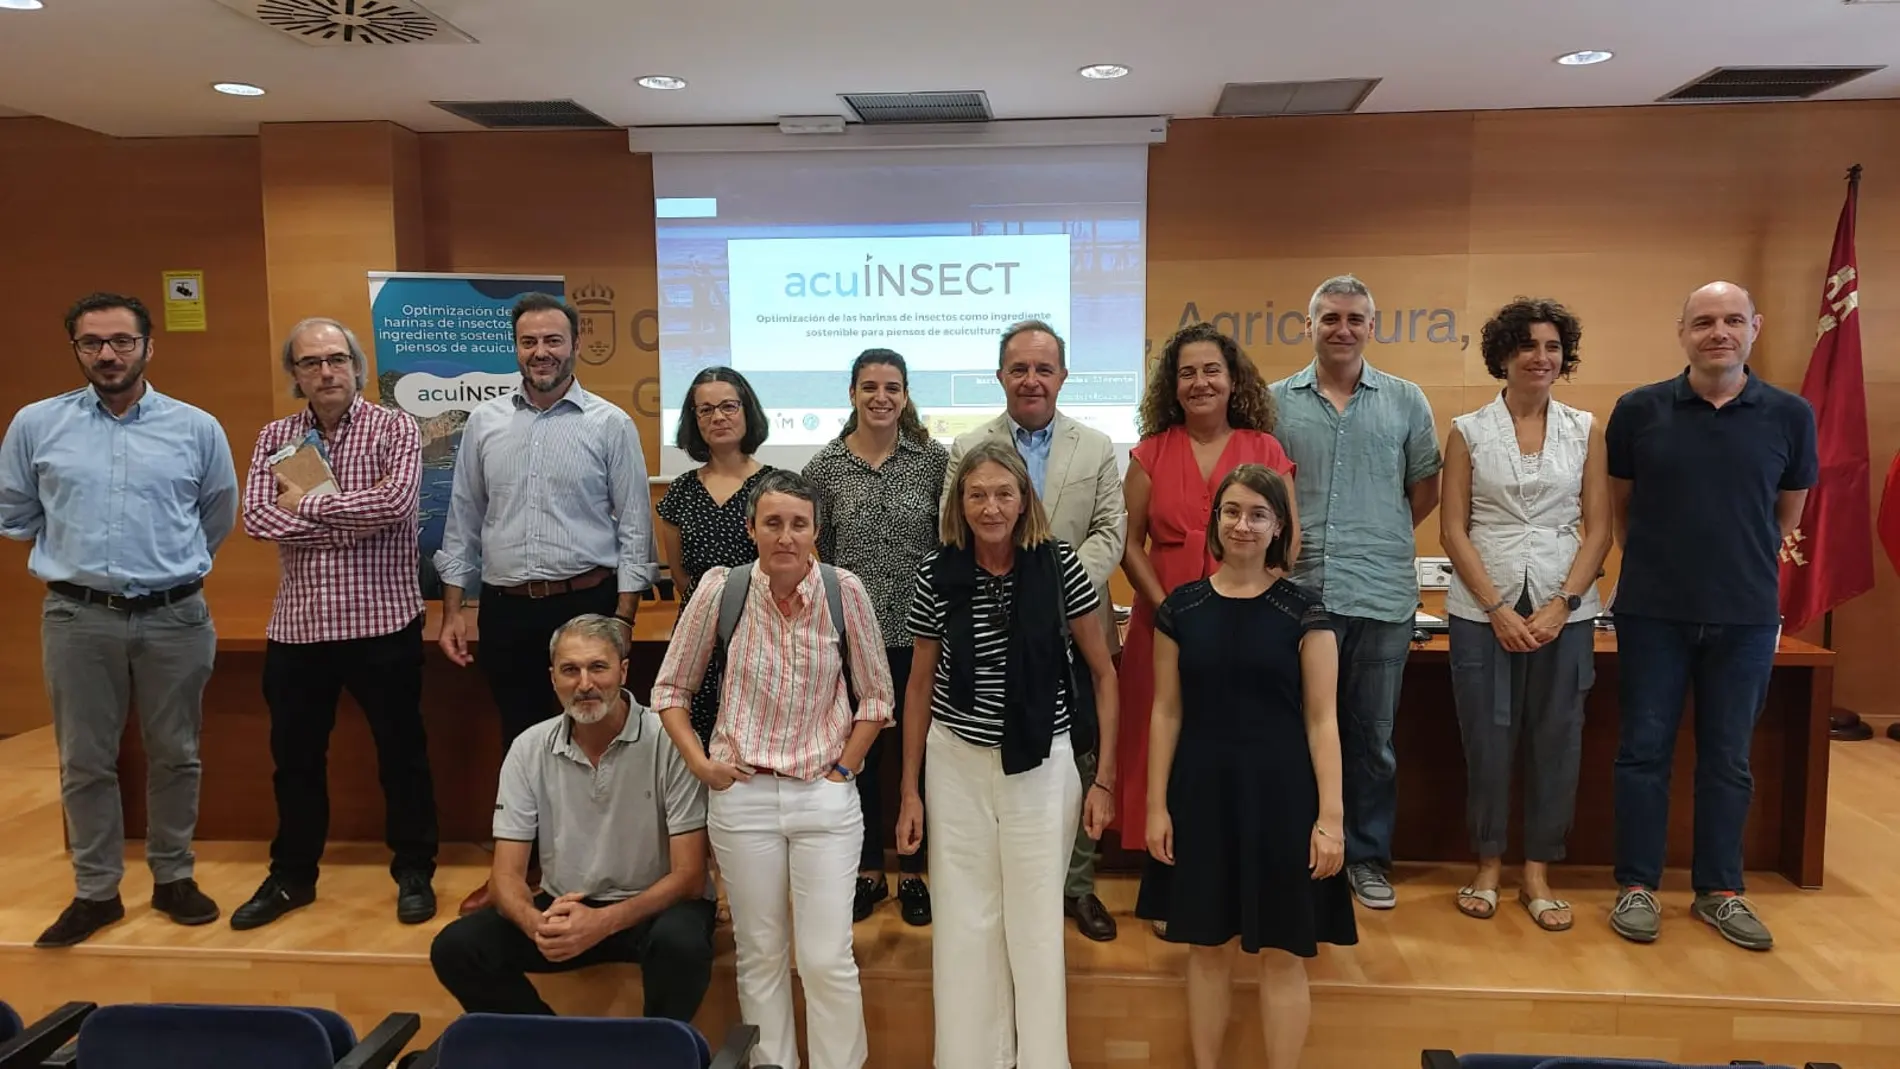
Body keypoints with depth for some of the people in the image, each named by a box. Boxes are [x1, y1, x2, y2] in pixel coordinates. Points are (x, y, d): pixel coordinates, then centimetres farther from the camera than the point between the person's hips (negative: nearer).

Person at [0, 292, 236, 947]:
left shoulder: (198, 428, 0)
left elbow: (219, 519, 12)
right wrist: (78, 557, 13)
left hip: (175, 618, 0)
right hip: (78, 618, 1)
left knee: (175, 756, 10)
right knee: (85, 763, 8)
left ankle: (172, 879, 24)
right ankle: (96, 892, 22)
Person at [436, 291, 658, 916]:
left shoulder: (610, 424, -3)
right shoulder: (485, 422, 7)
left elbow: (634, 527, -4)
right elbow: (463, 520, 11)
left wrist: (622, 618, -9)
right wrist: (453, 608, 7)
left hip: (585, 604, -3)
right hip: (505, 609, 3)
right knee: (518, 741, 14)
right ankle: (516, 870, 29)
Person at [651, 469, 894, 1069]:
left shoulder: (844, 592, -7)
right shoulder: (720, 589, -6)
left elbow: (875, 694, 4)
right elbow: (671, 688, 6)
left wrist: (845, 769, -1)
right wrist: (701, 764, -2)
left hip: (825, 796, -1)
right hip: (743, 795, 1)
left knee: (828, 959, 0)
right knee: (760, 954, 12)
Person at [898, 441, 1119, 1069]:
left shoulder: (1058, 564, -9)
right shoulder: (937, 573, -5)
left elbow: (1102, 673, -1)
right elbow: (920, 684, 5)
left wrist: (1104, 779, -4)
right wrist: (910, 791, 6)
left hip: (1041, 764, -1)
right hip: (957, 764, 2)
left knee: (1036, 923, 8)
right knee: (964, 921, 11)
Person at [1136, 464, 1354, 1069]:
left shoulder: (1304, 614, -3)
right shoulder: (1181, 609, 2)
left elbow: (1321, 719, -4)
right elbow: (1167, 712, 4)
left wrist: (1330, 816, -9)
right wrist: (1156, 805, 1)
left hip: (1279, 794, -1)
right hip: (1202, 791, 2)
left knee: (1283, 952, 7)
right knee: (1208, 945, 12)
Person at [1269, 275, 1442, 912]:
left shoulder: (1406, 401, 7)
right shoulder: (1276, 401, 5)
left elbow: (1425, 490, 11)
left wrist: (1376, 539, 7)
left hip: (1382, 596, 1)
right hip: (1296, 594, 0)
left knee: (1372, 738, 10)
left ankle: (1368, 858, 24)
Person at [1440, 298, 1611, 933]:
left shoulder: (1585, 430, 6)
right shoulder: (1468, 431, 2)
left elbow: (1598, 529, 4)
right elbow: (1453, 530, -1)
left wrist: (1561, 605, -8)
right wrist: (1497, 607, -9)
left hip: (1564, 609, 1)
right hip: (1483, 607, -1)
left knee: (1556, 740, 4)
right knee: (1487, 740, 2)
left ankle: (1538, 872, 18)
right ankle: (1488, 864, 19)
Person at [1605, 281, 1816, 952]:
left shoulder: (1789, 415, 0)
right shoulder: (1639, 410, -3)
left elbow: (1788, 514, 12)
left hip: (1747, 616, 1)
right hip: (1652, 613, -1)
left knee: (1728, 758, 11)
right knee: (1644, 750, 5)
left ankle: (1719, 890, 24)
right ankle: (1637, 885, 16)